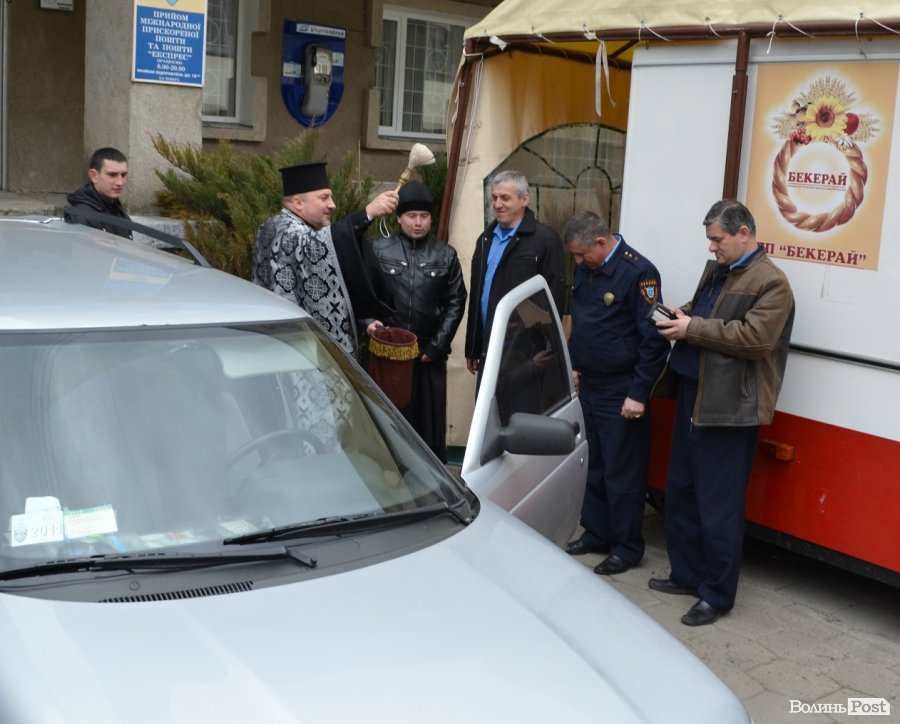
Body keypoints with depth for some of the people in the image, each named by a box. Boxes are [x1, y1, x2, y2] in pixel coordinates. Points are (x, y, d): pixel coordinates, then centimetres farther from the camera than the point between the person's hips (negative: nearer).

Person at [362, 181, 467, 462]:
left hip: (430, 352, 1)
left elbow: (456, 302, 5)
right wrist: (369, 321, -11)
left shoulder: (445, 255, 5)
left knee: (431, 419, 3)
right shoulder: (379, 250, 3)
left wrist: (437, 345, -3)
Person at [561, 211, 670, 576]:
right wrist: (574, 365, 15)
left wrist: (638, 394, -17)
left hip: (620, 393, -8)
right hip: (588, 386, 8)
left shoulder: (638, 272, -17)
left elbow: (654, 340, -17)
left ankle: (627, 548, 14)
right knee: (590, 466, 16)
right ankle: (596, 535, 29)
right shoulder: (585, 270, 6)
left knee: (622, 473, 2)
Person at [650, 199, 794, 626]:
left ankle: (717, 595, 12)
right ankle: (687, 575, 31)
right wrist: (679, 320, 5)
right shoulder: (715, 271, 15)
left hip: (729, 407, -9)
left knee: (718, 506, -1)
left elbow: (755, 339, -22)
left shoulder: (770, 282, -11)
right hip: (692, 395, 9)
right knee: (680, 493, 16)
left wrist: (693, 328, -19)